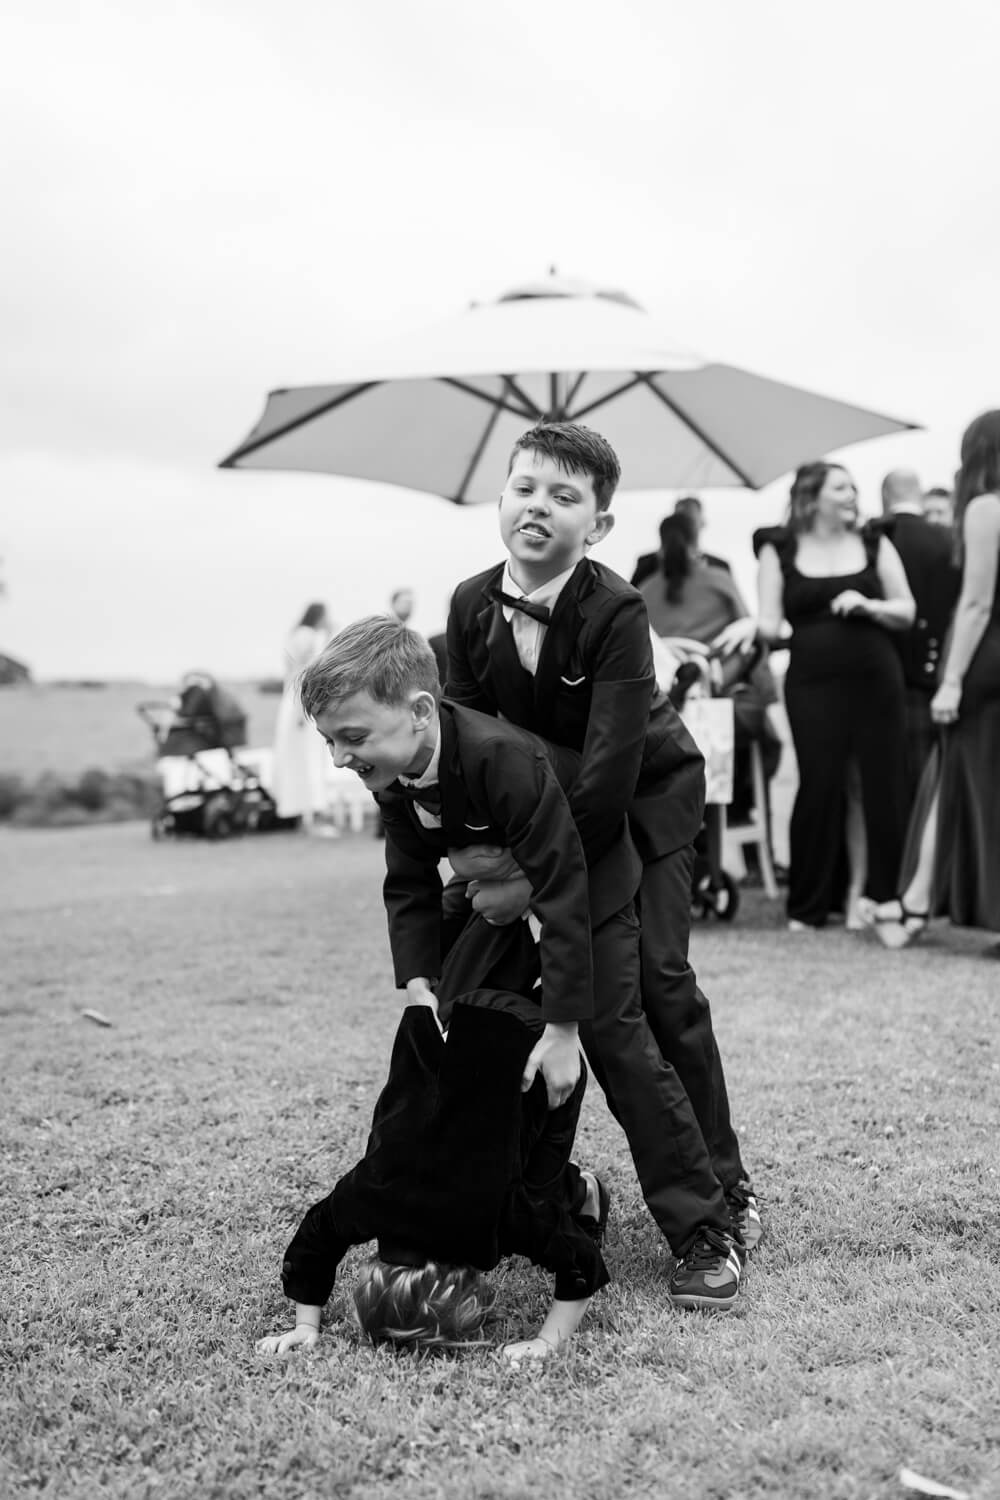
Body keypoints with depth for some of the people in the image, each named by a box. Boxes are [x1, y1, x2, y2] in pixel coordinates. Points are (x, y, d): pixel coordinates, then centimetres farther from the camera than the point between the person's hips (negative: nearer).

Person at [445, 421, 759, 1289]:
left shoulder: (616, 612, -28)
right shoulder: (472, 606, -12)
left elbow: (611, 767, -32)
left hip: (650, 798, -4)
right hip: (548, 805, 4)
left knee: (662, 980, -9)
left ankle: (720, 1185, 10)